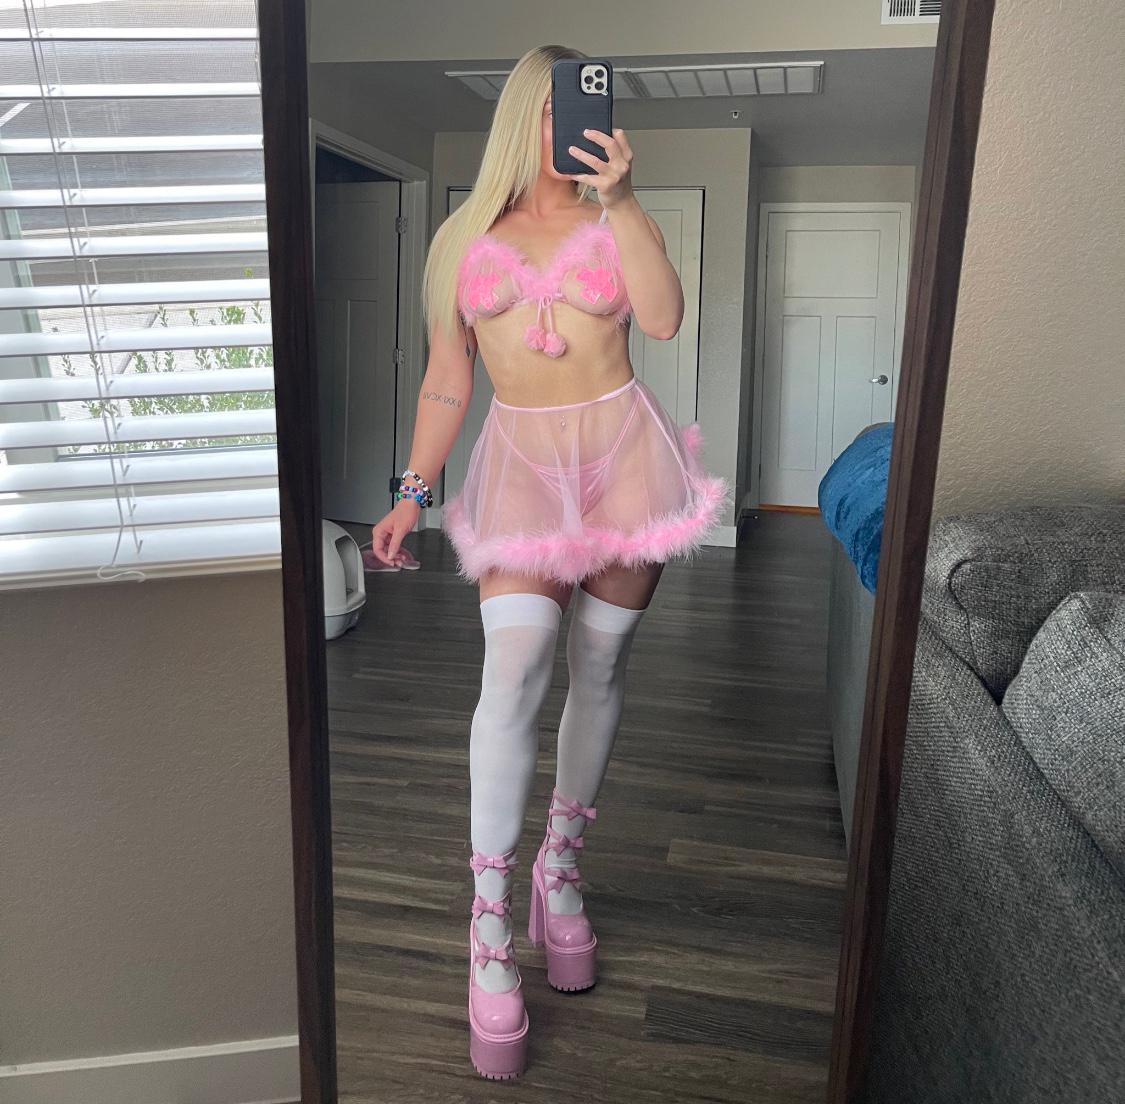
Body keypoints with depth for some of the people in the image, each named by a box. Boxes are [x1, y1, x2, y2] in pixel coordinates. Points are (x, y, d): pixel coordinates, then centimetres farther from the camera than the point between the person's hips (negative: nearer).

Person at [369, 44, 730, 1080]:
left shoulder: (618, 217, 10)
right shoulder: (465, 236, 12)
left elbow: (665, 317, -10)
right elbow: (447, 380, 11)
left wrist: (616, 198, -12)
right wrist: (412, 493, 7)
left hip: (621, 448, 1)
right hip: (519, 459, -1)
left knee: (598, 672, 5)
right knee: (514, 666, -19)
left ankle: (561, 869, 26)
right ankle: (491, 930, -8)